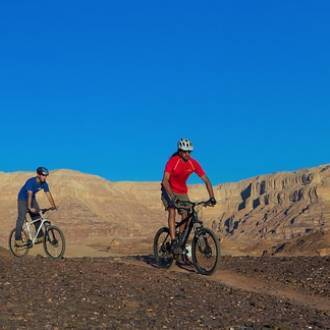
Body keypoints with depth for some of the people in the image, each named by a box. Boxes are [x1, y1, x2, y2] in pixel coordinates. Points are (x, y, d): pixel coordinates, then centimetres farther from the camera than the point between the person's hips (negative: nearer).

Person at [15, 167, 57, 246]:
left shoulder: (44, 183, -12)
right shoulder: (31, 182, -32)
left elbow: (48, 194, -12)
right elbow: (29, 195, -40)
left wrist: (53, 206, -21)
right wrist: (29, 207, -48)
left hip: (32, 199, 6)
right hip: (23, 199, -6)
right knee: (21, 218, -13)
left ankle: (40, 236, 7)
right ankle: (18, 239, -8)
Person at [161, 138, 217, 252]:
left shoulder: (193, 163, -15)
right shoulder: (173, 161, -26)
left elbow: (206, 180, -12)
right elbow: (165, 181, -34)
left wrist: (212, 197, -24)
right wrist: (173, 197, -45)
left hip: (182, 192, 4)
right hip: (169, 191, -4)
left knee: (186, 215, -6)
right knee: (172, 212, -25)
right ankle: (173, 241, -26)